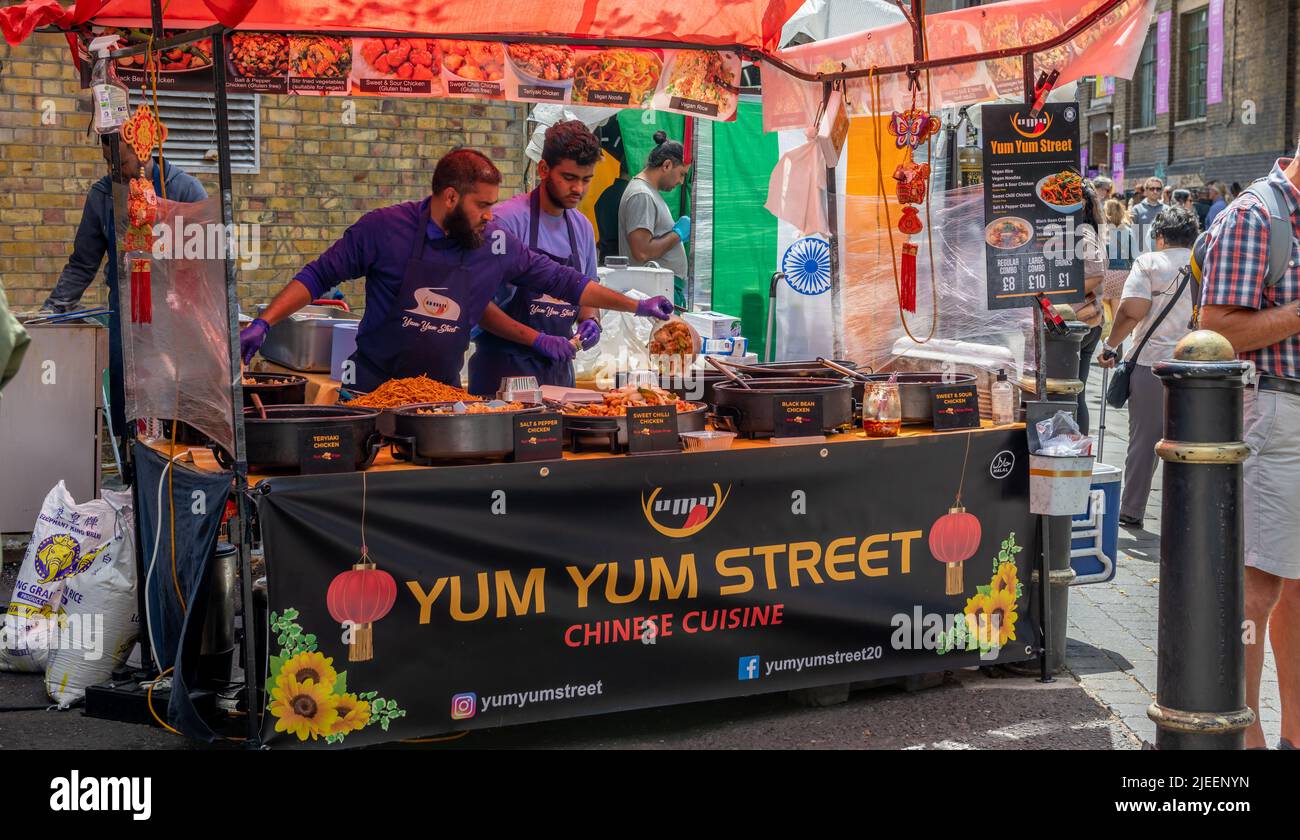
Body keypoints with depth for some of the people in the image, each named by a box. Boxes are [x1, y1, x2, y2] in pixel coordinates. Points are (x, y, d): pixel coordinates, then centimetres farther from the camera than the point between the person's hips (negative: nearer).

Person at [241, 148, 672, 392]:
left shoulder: (497, 245, -1)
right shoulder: (384, 228, -10)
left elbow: (562, 281, 7)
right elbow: (318, 277, -4)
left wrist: (636, 306, 6)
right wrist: (263, 325, -13)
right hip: (374, 388, -3)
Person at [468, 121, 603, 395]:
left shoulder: (583, 227, 9)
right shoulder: (508, 220, -12)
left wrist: (589, 320, -1)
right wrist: (536, 339, -21)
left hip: (558, 369, 6)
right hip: (505, 366, -6)